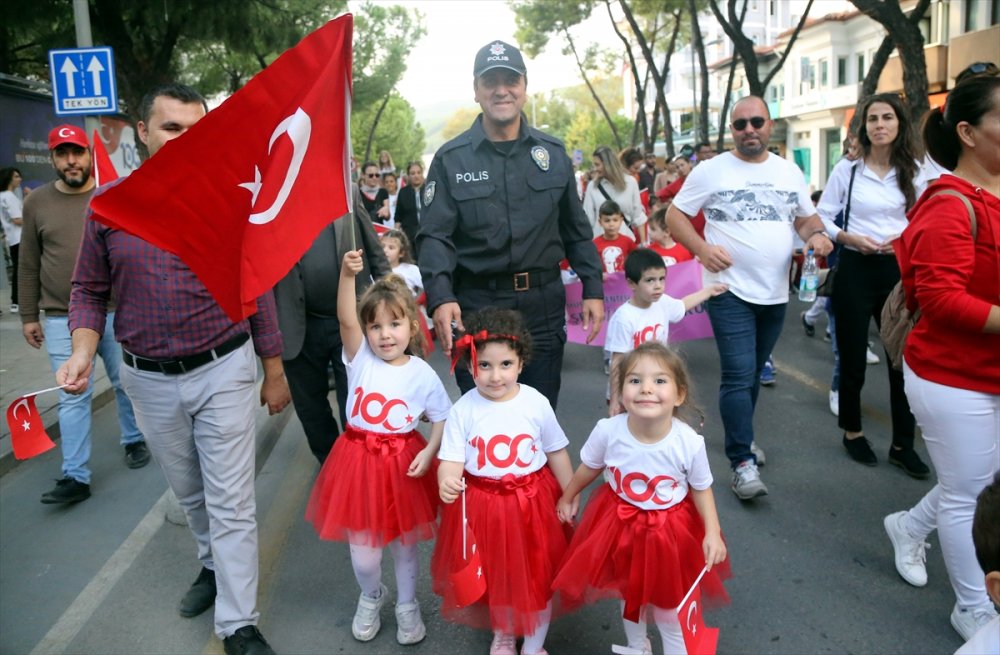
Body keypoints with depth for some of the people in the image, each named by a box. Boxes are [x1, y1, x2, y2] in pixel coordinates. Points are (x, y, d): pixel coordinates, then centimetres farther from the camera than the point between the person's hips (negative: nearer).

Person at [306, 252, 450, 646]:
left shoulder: (422, 373, -8)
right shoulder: (361, 359, -8)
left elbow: (442, 418, 0)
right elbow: (346, 320, -25)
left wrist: (429, 453, -15)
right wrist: (347, 275, -39)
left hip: (403, 463, 0)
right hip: (360, 462, 1)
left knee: (405, 542, 17)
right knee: (363, 552, 8)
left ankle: (407, 605, 42)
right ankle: (371, 597, 41)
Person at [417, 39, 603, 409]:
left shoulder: (553, 153, 8)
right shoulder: (452, 158, -1)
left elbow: (576, 230, 13)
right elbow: (434, 236, -7)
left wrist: (593, 289, 5)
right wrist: (440, 297, -22)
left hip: (544, 308, 2)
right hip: (477, 309, -2)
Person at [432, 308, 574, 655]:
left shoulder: (537, 403, -11)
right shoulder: (463, 409, -12)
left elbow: (557, 453, 1)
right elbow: (451, 460, -14)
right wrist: (447, 482, -36)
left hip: (533, 502, 0)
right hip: (481, 505, 1)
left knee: (538, 574, 13)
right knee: (493, 575, 20)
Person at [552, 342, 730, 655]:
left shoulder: (689, 442, -28)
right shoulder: (607, 431, -27)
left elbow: (701, 489, -8)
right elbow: (589, 468, -4)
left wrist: (713, 533, -15)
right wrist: (568, 497, 10)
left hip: (671, 530, -1)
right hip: (620, 525, 2)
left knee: (669, 600, 19)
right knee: (629, 594, 23)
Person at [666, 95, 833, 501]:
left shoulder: (790, 172, 10)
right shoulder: (712, 170, -3)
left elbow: (805, 216, 19)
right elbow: (675, 215, -2)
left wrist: (816, 234, -5)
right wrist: (702, 249, -18)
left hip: (775, 292, 5)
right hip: (730, 291, -5)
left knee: (753, 373, 17)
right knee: (739, 376, -10)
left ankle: (739, 435, 35)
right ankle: (743, 462, -4)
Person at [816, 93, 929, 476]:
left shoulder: (913, 173, 6)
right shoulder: (847, 170, -1)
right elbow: (820, 218, -1)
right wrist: (848, 237, -16)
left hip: (899, 269, 2)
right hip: (856, 269, -2)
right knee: (853, 357, 6)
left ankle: (903, 445, 15)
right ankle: (852, 432, 26)